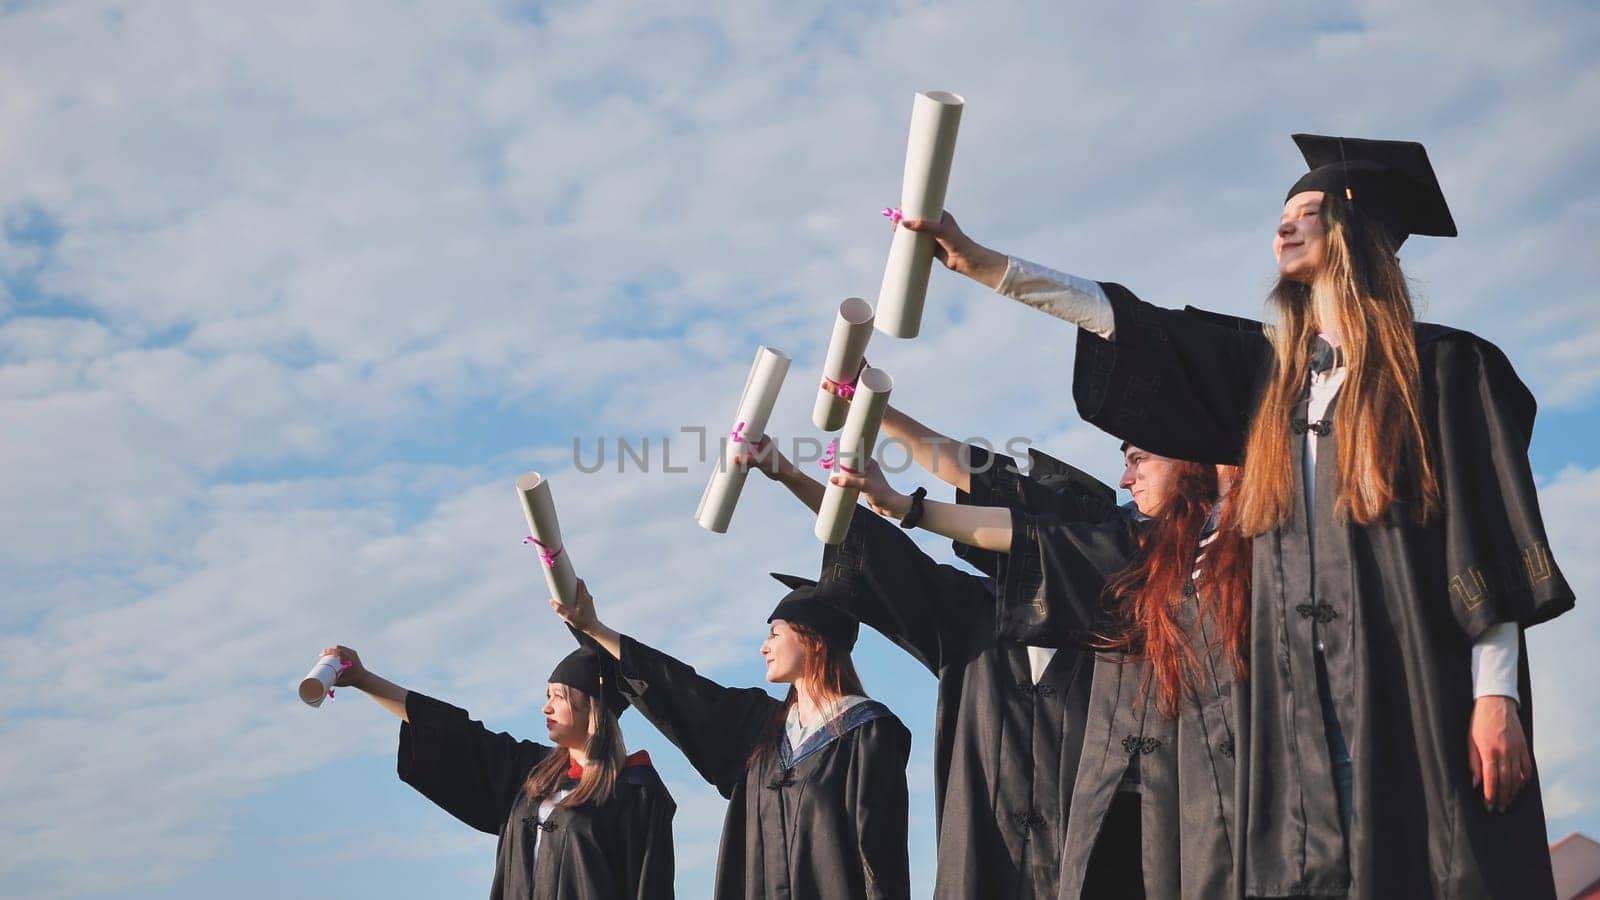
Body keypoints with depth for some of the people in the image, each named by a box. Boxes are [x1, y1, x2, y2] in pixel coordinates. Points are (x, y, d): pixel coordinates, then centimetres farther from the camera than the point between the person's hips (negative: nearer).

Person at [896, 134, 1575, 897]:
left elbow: (1490, 539, -5)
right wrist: (983, 263, 15)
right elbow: (1134, 329, 17)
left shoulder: (1443, 366, 2)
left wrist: (1497, 695, -14)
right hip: (1304, 702, 5)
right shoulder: (1271, 373, 18)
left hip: (1420, 692, -5)